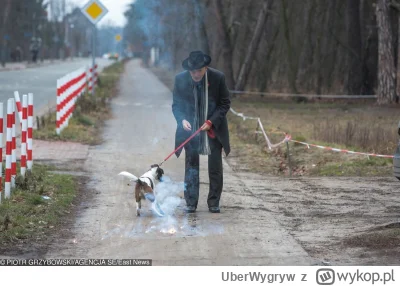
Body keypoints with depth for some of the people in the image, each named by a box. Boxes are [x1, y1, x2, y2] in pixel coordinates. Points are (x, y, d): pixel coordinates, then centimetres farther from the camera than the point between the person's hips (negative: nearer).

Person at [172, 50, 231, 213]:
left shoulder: (218, 77, -13)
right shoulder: (180, 79, -9)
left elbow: (225, 103, -5)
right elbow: (176, 104, 1)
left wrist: (211, 122, -16)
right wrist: (182, 120, -19)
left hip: (213, 129, 0)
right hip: (190, 129, 0)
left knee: (215, 168, 4)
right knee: (191, 167, 2)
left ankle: (214, 203, 15)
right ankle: (191, 203, 10)